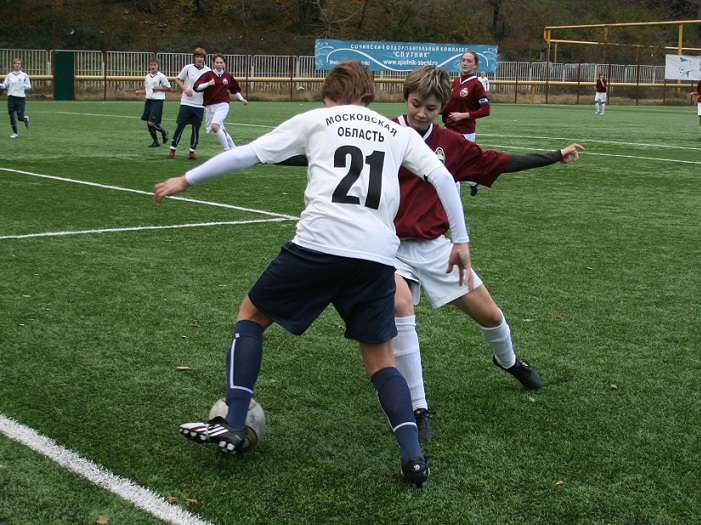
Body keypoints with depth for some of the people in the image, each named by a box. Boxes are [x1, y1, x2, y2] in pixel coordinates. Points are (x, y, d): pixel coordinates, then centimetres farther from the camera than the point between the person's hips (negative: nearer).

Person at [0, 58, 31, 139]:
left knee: (20, 117, -5)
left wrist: (23, 86, -13)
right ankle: (15, 133, 13)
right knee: (12, 116, 1)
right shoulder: (9, 75, 7)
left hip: (21, 98, -2)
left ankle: (26, 119, 31)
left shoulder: (24, 75, 2)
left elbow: (29, 86, 6)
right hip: (11, 98, 2)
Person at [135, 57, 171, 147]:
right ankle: (155, 142, 20)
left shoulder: (161, 76, -8)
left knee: (151, 123, -14)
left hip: (157, 101, -7)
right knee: (148, 123, 6)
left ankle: (164, 132, 14)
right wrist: (139, 92, 3)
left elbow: (168, 88, -2)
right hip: (148, 100, 7)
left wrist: (158, 89, -14)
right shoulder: (147, 77, 11)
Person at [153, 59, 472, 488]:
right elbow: (442, 178, 12)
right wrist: (461, 242, 17)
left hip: (319, 243, -2)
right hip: (378, 255, 3)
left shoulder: (315, 120, 16)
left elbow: (245, 155, 15)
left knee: (252, 314, 20)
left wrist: (186, 180, 24)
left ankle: (233, 426, 12)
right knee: (381, 360, 17)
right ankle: (413, 455, 0)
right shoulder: (398, 132, 22)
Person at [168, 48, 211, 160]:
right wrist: (185, 88, -8)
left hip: (200, 105, 2)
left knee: (196, 128, 5)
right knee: (181, 126, -1)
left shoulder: (208, 71, 4)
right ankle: (172, 150, 8)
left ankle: (192, 152, 14)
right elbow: (177, 79, 7)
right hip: (186, 103, -2)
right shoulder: (188, 68, -1)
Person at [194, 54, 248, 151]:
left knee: (215, 125, -25)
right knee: (221, 130, 10)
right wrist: (208, 84, -26)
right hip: (209, 106, 2)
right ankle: (233, 147, 29)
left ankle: (227, 149, -19)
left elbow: (235, 89, 23)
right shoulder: (208, 75, -2)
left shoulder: (228, 76, 5)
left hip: (222, 105, -2)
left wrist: (242, 99, 25)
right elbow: (197, 87, -12)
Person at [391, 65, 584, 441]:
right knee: (401, 305, -32)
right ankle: (417, 408, -21)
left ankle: (507, 360, 46)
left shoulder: (450, 144, 6)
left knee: (489, 314, 7)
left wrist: (557, 156, 16)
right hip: (390, 245, -4)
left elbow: (501, 163, 13)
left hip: (434, 246, 4)